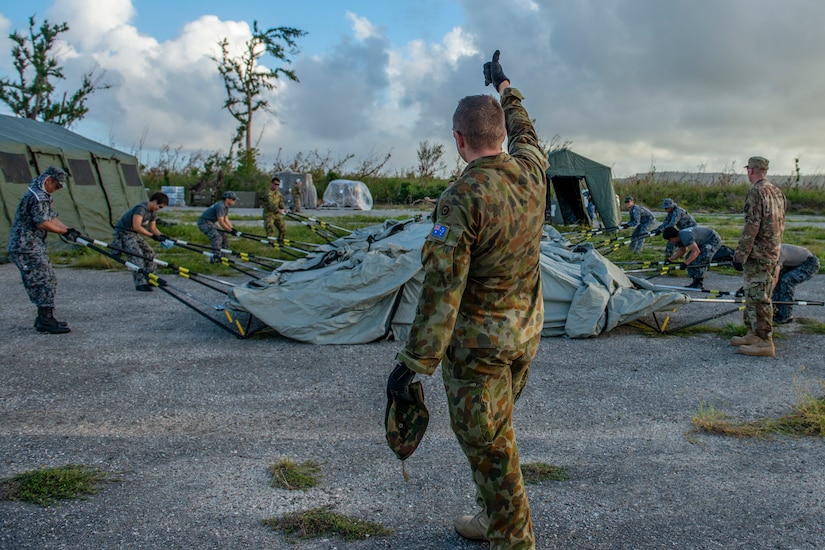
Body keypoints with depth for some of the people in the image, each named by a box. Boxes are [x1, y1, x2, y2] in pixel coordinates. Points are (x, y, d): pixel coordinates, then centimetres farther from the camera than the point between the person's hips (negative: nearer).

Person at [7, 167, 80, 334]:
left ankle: (44, 318, 20)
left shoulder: (43, 196, 18)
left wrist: (69, 229, 1)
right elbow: (42, 223, -21)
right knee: (46, 281, -11)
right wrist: (65, 232, -14)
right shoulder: (36, 196, -16)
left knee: (47, 281, 13)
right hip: (26, 247, -11)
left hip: (33, 246, 11)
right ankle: (46, 320, -9)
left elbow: (51, 218, 15)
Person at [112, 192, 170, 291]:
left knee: (149, 253, 8)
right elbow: (136, 226, -38)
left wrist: (161, 235, -10)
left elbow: (152, 228, 10)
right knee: (136, 255, -22)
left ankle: (149, 279, 15)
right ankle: (140, 284, -26)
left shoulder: (153, 212, 4)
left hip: (133, 234, 10)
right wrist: (152, 235, -36)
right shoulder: (141, 208, -26)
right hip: (123, 233, -10)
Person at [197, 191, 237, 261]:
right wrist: (230, 231, -18)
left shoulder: (226, 206, 6)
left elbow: (226, 220, 9)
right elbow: (221, 222, -26)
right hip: (204, 222, -11)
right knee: (217, 237, -26)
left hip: (212, 223, 11)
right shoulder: (220, 206, -25)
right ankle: (215, 257, -27)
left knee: (224, 237, 11)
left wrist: (232, 229, -4)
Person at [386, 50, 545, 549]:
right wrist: (504, 86, 39)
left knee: (488, 443, 7)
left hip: (479, 341, -8)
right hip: (526, 332, 8)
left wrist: (415, 362, -19)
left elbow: (443, 288, -25)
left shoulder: (462, 198, -24)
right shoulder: (531, 171, -4)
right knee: (497, 433, 24)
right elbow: (524, 129, 21)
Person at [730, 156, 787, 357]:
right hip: (773, 254, 9)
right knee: (755, 295, 17)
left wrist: (740, 255, -18)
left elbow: (751, 226, -21)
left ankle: (765, 342, -4)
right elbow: (780, 224, 17)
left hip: (758, 255, -9)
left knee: (757, 297, -6)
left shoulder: (756, 192, -16)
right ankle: (754, 334, 24)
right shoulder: (778, 192, 12)